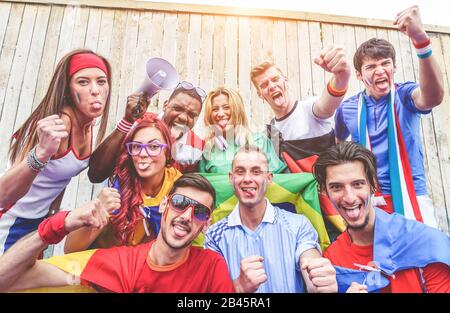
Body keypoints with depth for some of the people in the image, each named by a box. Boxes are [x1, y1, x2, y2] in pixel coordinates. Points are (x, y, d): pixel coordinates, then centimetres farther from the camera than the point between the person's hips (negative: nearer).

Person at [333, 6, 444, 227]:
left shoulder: (404, 95, -4)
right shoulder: (347, 108, 3)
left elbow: (433, 96, -30)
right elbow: (337, 145, 22)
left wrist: (421, 40, -43)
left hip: (410, 200, -1)